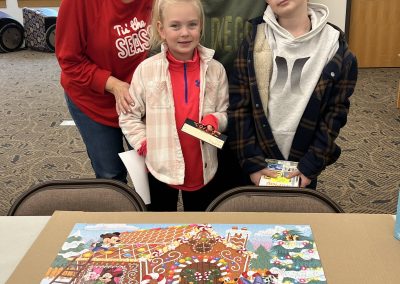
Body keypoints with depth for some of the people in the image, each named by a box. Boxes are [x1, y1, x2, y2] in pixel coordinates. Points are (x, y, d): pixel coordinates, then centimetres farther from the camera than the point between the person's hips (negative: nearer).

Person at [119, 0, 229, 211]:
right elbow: (128, 117, -1)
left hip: (203, 170, 1)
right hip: (161, 169, -1)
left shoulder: (215, 69, -6)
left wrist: (214, 121, -17)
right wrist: (147, 146, -11)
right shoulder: (146, 69, -10)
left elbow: (226, 113, 4)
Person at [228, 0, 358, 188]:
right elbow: (238, 106, -7)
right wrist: (251, 162, -12)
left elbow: (336, 110, -4)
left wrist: (311, 165, -9)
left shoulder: (333, 44, -6)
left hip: (303, 162, 0)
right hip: (259, 161, 0)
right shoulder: (253, 42, -6)